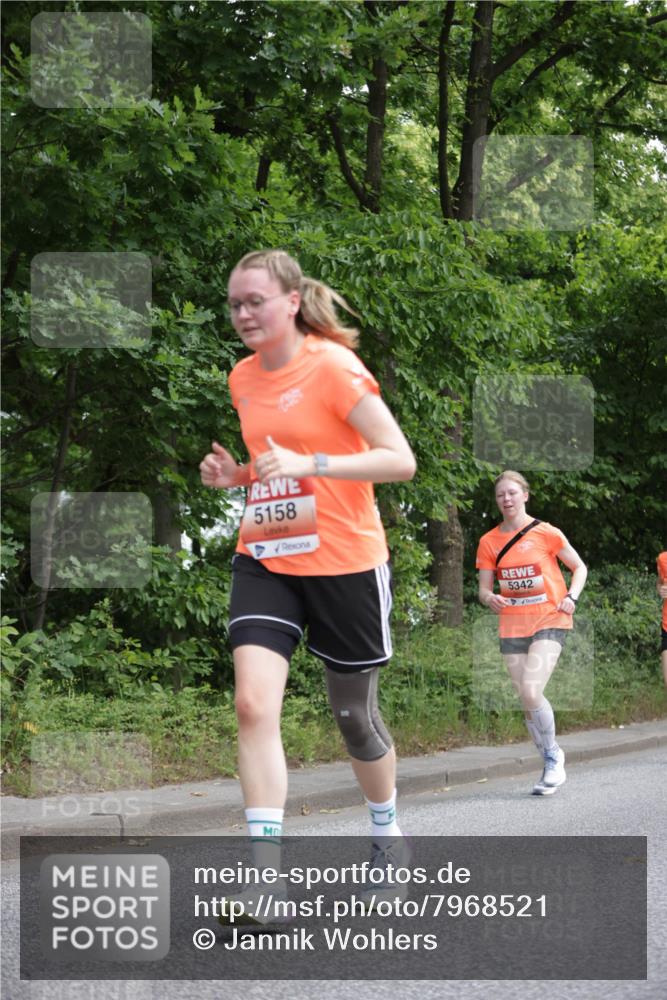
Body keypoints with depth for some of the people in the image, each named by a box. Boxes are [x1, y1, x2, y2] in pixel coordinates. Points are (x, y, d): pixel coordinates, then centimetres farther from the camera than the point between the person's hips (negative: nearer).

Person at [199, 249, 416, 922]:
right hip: (264, 559, 5)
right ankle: (265, 875, -17)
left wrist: (307, 464, -27)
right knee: (253, 702, -16)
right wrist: (236, 473, 3)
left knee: (353, 715, 9)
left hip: (344, 563, -5)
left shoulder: (333, 368, -12)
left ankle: (387, 833, 38)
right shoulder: (243, 378, 8)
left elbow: (400, 461, -17)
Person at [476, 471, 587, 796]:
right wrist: (490, 598, -17)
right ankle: (553, 761, 21)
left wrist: (571, 597, -11)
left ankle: (552, 756, -1)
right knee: (527, 699, 3)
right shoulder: (489, 542, 4)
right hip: (512, 626, 4)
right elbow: (484, 588, 7)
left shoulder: (545, 533, -4)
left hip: (549, 622, -4)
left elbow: (579, 567, 6)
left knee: (531, 692, -21)